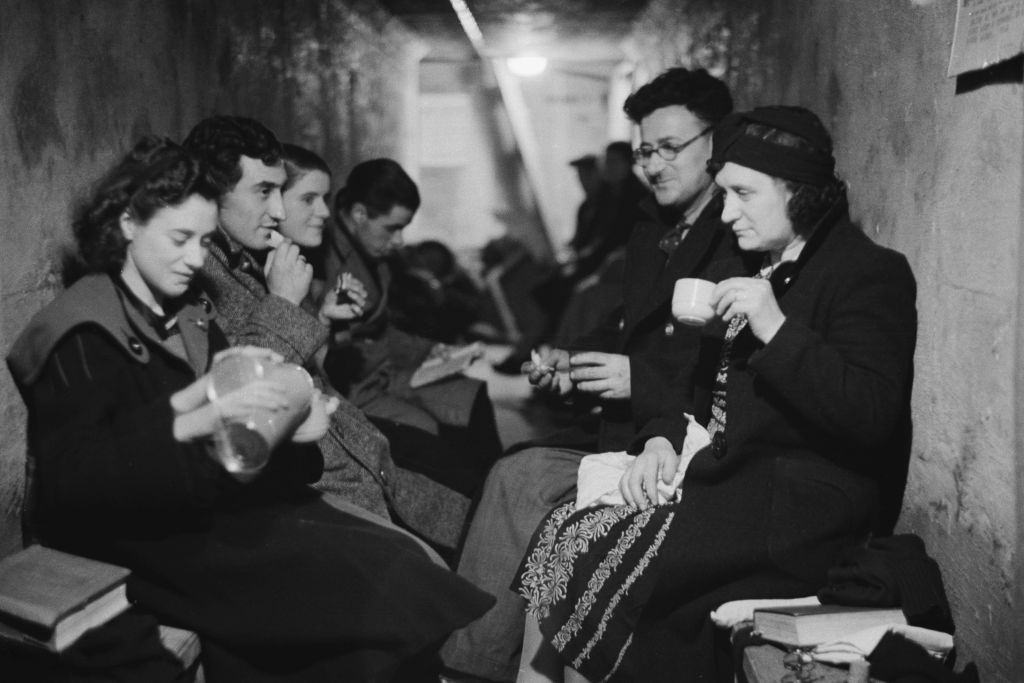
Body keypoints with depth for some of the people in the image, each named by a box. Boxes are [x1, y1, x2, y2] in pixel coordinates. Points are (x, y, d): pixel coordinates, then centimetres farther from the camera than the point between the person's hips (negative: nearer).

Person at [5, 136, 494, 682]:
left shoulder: (188, 311, 16)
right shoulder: (83, 333, -9)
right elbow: (66, 478, -23)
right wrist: (194, 420, -35)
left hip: (214, 502, 7)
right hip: (139, 537, -7)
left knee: (396, 553, -16)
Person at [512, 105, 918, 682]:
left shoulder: (874, 273, -6)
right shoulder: (755, 269, 19)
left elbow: (870, 414, -18)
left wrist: (777, 328, -23)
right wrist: (664, 438, 5)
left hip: (801, 505, -8)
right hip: (727, 479, 8)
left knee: (593, 549, -20)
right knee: (564, 526, -10)